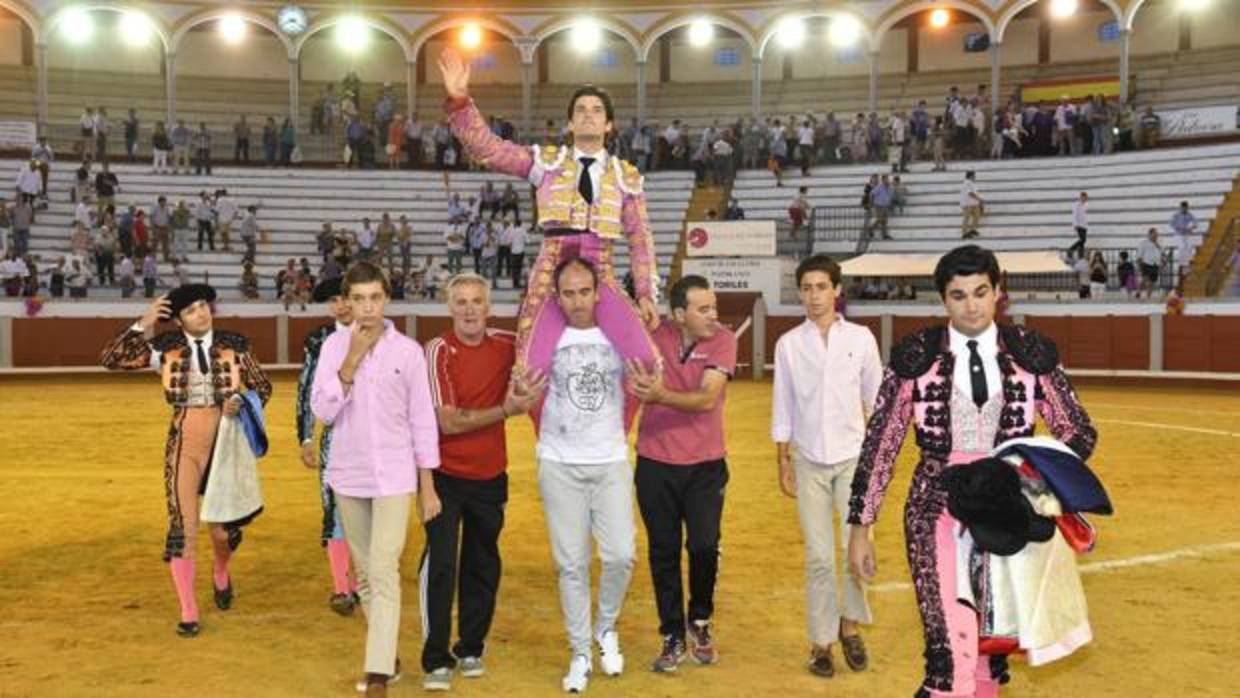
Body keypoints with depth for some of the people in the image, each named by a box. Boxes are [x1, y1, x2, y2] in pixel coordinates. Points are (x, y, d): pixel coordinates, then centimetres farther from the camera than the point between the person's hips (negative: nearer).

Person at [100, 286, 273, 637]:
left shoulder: (234, 345, 0)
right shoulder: (166, 348, 0)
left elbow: (262, 387, 8)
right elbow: (110, 359, -5)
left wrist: (241, 402, -13)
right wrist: (142, 325, -14)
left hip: (226, 442, 1)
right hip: (185, 445, -1)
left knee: (224, 530, 7)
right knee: (182, 528, -5)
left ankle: (221, 573, 44)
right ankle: (188, 611, 8)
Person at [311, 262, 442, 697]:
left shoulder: (408, 351, -5)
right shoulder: (333, 347, -1)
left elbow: (422, 420, -1)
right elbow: (322, 411, -9)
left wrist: (428, 486, -2)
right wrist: (352, 359, -17)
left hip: (394, 476, -3)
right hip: (348, 476, 3)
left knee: (384, 572, -11)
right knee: (364, 573, 12)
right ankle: (388, 658, 27)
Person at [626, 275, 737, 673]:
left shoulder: (723, 340, -9)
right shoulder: (656, 335, -5)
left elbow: (706, 399, -22)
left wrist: (660, 394, -36)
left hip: (705, 465, -1)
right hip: (656, 464, 1)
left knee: (704, 547, -2)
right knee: (664, 552, 7)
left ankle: (700, 623, 26)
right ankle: (673, 637, 23)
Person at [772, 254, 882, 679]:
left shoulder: (860, 338, 0)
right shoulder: (789, 344, 1)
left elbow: (875, 400, 6)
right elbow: (783, 407, 6)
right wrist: (783, 460, 4)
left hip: (853, 456, 0)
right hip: (809, 459, 0)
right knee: (819, 556, 3)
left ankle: (851, 624, 18)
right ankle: (822, 640, 16)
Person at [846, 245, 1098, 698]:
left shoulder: (1031, 353, 1)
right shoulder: (915, 356, -5)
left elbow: (1079, 433, 7)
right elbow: (880, 443, -1)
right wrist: (860, 527, -2)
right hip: (940, 511, -3)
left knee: (991, 648, 13)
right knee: (952, 652, -14)